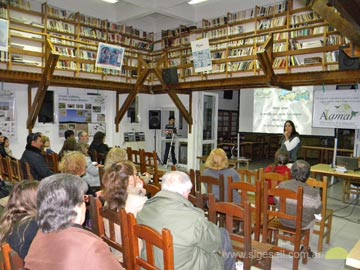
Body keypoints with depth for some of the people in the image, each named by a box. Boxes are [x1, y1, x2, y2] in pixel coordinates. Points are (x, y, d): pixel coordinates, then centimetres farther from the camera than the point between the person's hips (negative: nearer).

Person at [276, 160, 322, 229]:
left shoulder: (282, 186, -18)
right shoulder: (313, 192, -25)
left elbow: (277, 203, -3)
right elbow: (318, 210, -8)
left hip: (284, 221, 2)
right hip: (302, 225, -2)